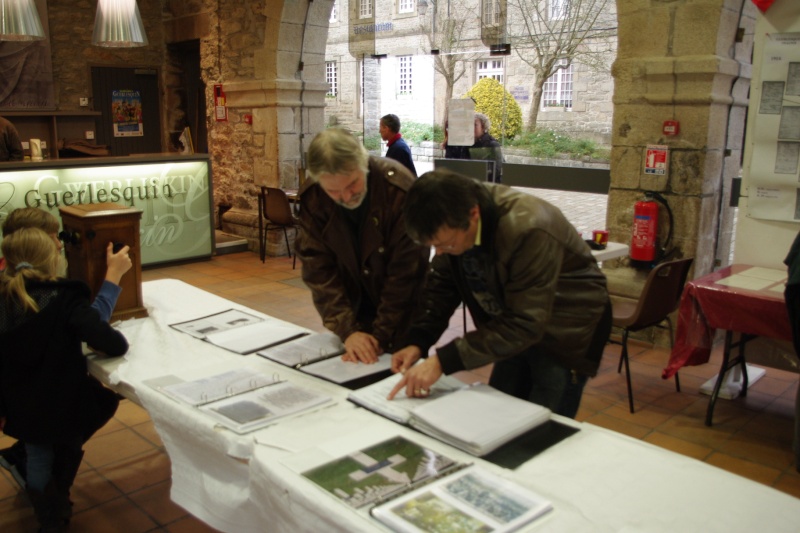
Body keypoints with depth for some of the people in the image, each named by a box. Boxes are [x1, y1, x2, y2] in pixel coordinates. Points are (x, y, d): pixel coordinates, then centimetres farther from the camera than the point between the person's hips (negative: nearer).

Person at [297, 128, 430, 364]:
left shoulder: (400, 189, -25)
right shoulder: (312, 198, -13)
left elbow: (406, 271, -22)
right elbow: (318, 268, -13)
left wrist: (381, 336, -21)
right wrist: (347, 330, -22)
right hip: (352, 307, 3)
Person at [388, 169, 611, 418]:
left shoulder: (529, 230, -35)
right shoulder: (453, 223, -15)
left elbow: (524, 324, -33)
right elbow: (441, 286, -2)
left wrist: (443, 362, -36)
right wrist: (417, 341, -18)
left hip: (565, 333, -6)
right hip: (515, 329, 6)